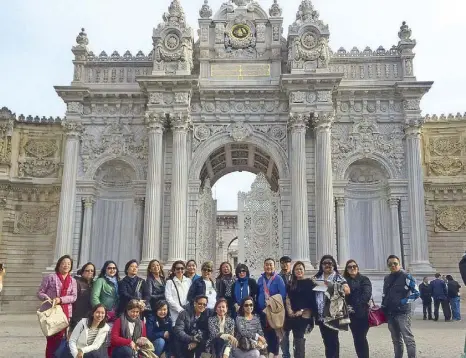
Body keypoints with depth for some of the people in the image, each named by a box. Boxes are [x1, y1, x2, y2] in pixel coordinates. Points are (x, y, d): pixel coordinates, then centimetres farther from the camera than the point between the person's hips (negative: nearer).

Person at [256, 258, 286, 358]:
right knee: (264, 331, 10)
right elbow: (257, 294, 11)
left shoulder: (278, 279, -7)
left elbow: (283, 295, -12)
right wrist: (257, 307, 6)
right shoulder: (260, 279, 7)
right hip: (262, 310, 4)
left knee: (274, 331, 6)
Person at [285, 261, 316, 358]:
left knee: (299, 337, -5)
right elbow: (287, 298, 9)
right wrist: (289, 310, -5)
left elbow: (312, 299, -5)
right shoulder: (291, 283, 13)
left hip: (304, 315, -4)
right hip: (292, 314, 4)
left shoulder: (309, 282, 0)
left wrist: (302, 311, -10)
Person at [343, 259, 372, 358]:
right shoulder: (344, 280, 12)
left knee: (361, 337, -5)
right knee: (356, 338, 8)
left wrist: (356, 307, -19)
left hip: (362, 313, -4)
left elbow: (367, 294, -11)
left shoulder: (364, 279, 1)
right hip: (351, 314, 4)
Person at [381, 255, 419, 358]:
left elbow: (416, 293, -10)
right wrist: (383, 307, 11)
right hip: (390, 313, 6)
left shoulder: (406, 276, -6)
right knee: (396, 340, 14)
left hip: (402, 313, -6)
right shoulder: (386, 278, 13)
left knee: (408, 338, -9)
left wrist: (403, 302, -16)